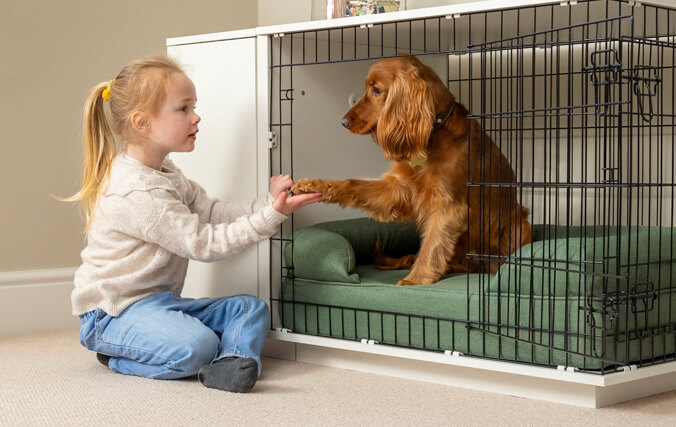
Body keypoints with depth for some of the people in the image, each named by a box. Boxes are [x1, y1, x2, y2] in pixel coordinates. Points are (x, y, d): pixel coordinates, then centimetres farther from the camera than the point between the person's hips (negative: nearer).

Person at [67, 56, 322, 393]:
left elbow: (213, 213, 3)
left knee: (251, 308, 0)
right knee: (195, 346, -34)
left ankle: (233, 364, -25)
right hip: (115, 311, -10)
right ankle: (119, 359, -9)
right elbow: (203, 243, -22)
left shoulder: (168, 176, 12)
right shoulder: (137, 193, -23)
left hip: (158, 300, 10)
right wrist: (270, 217, -24)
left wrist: (269, 203, -11)